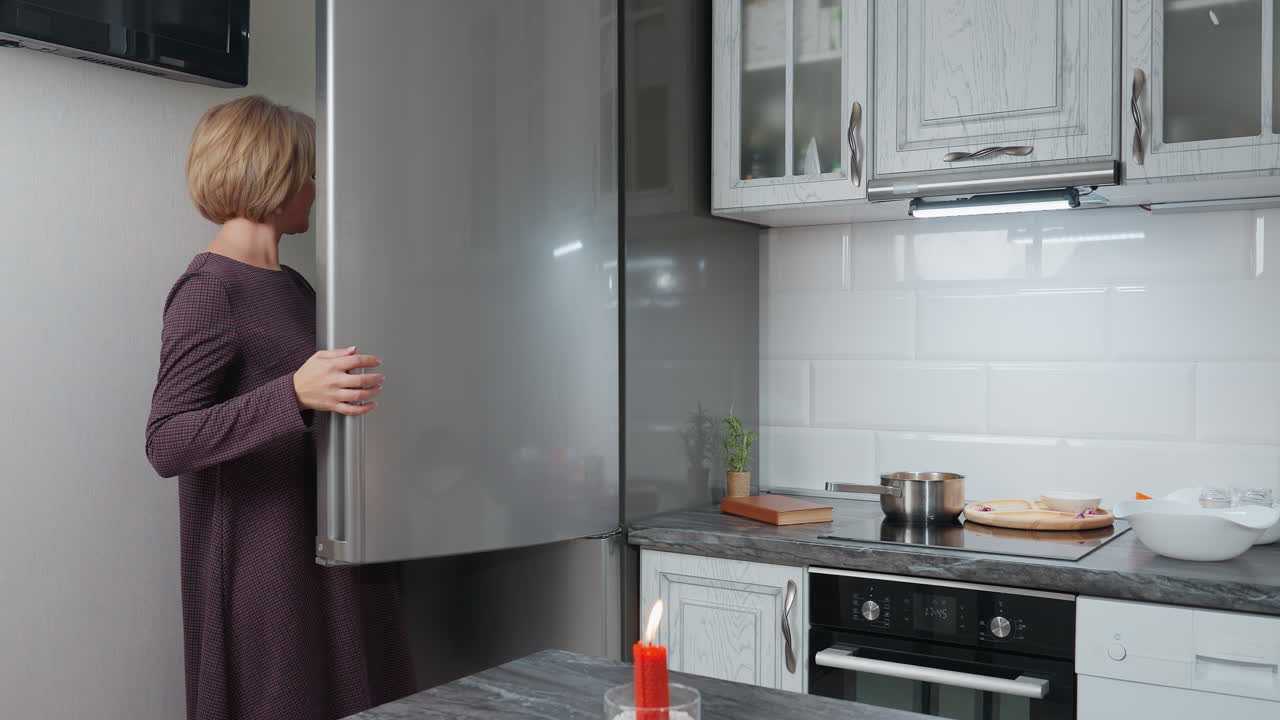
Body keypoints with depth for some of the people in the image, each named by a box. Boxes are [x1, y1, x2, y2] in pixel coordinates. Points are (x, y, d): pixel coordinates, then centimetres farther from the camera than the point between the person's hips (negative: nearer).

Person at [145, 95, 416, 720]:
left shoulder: (292, 286, 12)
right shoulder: (208, 291, -13)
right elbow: (166, 444, -21)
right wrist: (296, 394, -31)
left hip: (328, 558, 8)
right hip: (259, 568, -8)